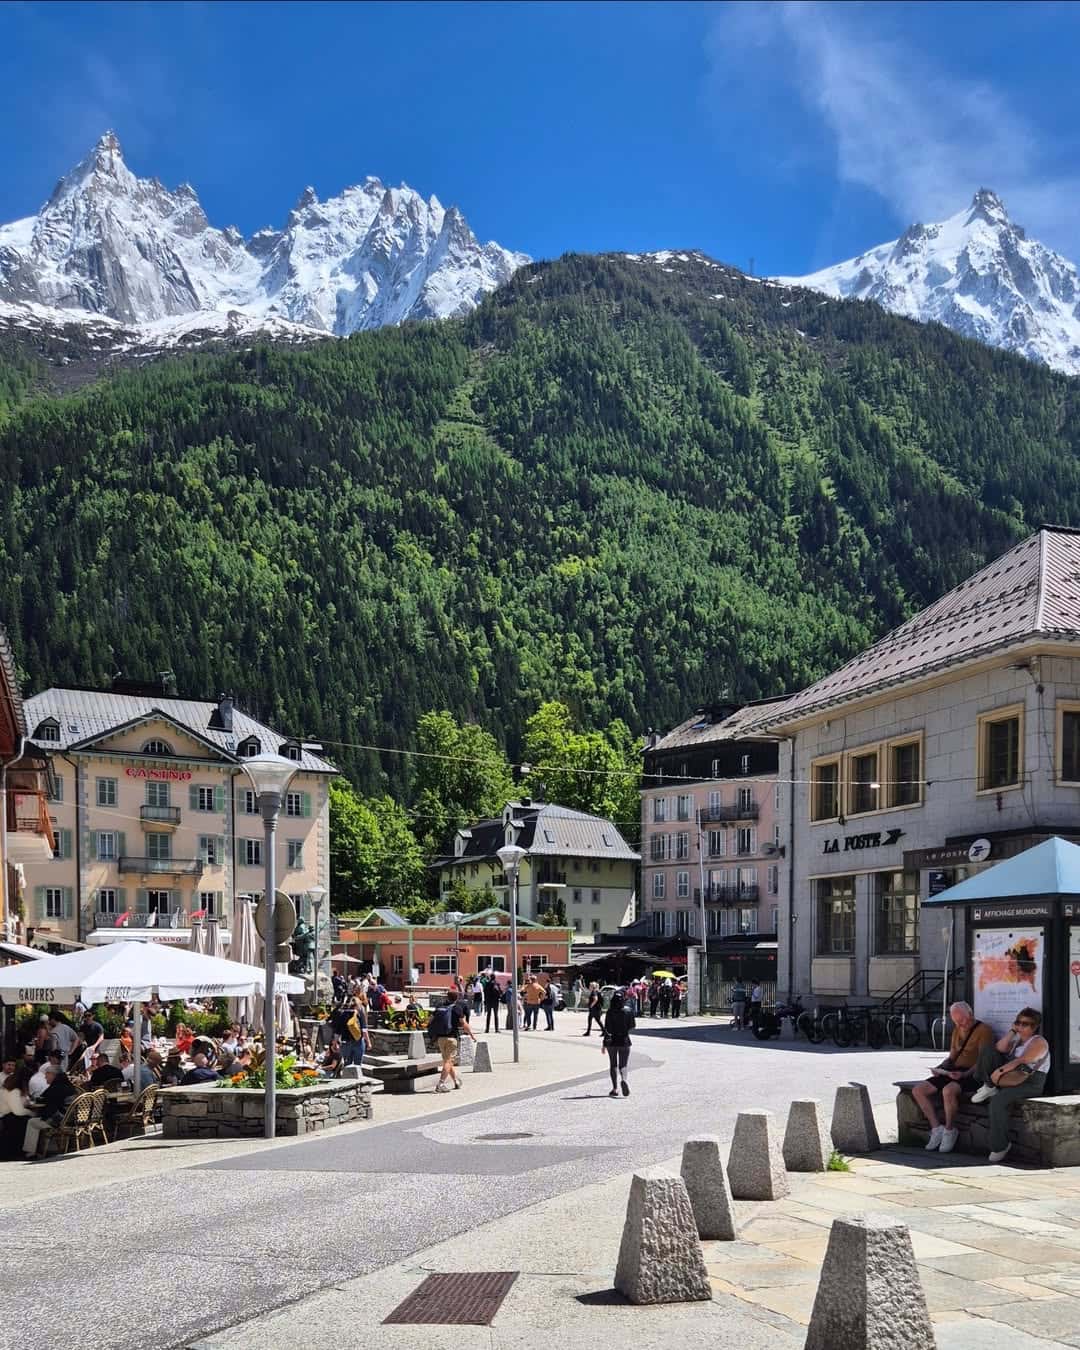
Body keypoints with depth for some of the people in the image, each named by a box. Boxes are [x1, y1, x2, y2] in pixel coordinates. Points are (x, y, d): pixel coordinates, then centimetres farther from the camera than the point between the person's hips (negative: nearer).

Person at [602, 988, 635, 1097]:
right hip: (624, 1041, 0)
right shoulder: (628, 1011, -5)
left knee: (613, 1065, 12)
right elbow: (632, 1027, 0)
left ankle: (615, 1089, 10)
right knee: (623, 1065, 5)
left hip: (611, 1041, 0)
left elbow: (606, 1029, -9)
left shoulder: (610, 1012, -8)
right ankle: (623, 1079, -26)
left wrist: (604, 1043, -5)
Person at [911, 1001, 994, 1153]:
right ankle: (937, 1129, -6)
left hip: (972, 1076, -8)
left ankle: (949, 1130, -17)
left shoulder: (983, 1030, -7)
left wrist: (965, 1074, -28)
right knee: (918, 1090, -8)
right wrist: (940, 1068, 2)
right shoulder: (957, 1030, 19)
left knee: (948, 1091, -38)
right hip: (954, 1073, 8)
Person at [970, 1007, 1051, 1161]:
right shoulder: (1017, 1040, 22)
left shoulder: (1039, 1042, -3)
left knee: (998, 1101, -34)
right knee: (988, 1049, -5)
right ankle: (989, 1087, -12)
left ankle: (1000, 1146, -22)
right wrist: (1012, 1031, 2)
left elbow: (1022, 1060, -18)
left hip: (1030, 1084, -8)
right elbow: (999, 1049, 2)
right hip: (1010, 1078, 8)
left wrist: (1000, 1070, -24)